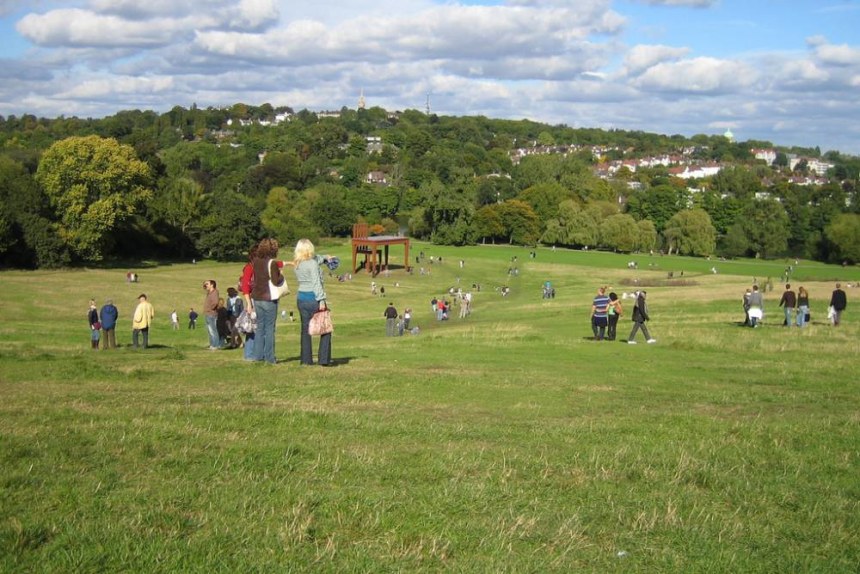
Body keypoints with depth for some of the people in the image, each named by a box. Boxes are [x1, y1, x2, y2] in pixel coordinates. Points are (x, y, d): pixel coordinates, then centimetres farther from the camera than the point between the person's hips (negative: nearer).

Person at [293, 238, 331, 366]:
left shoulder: (296, 264, 8)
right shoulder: (312, 263, -14)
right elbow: (316, 283, -19)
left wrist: (324, 258, 36)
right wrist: (321, 300, -20)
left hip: (301, 298, 7)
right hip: (313, 298, -7)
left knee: (305, 328, 12)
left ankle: (306, 359, 13)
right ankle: (324, 359, -4)